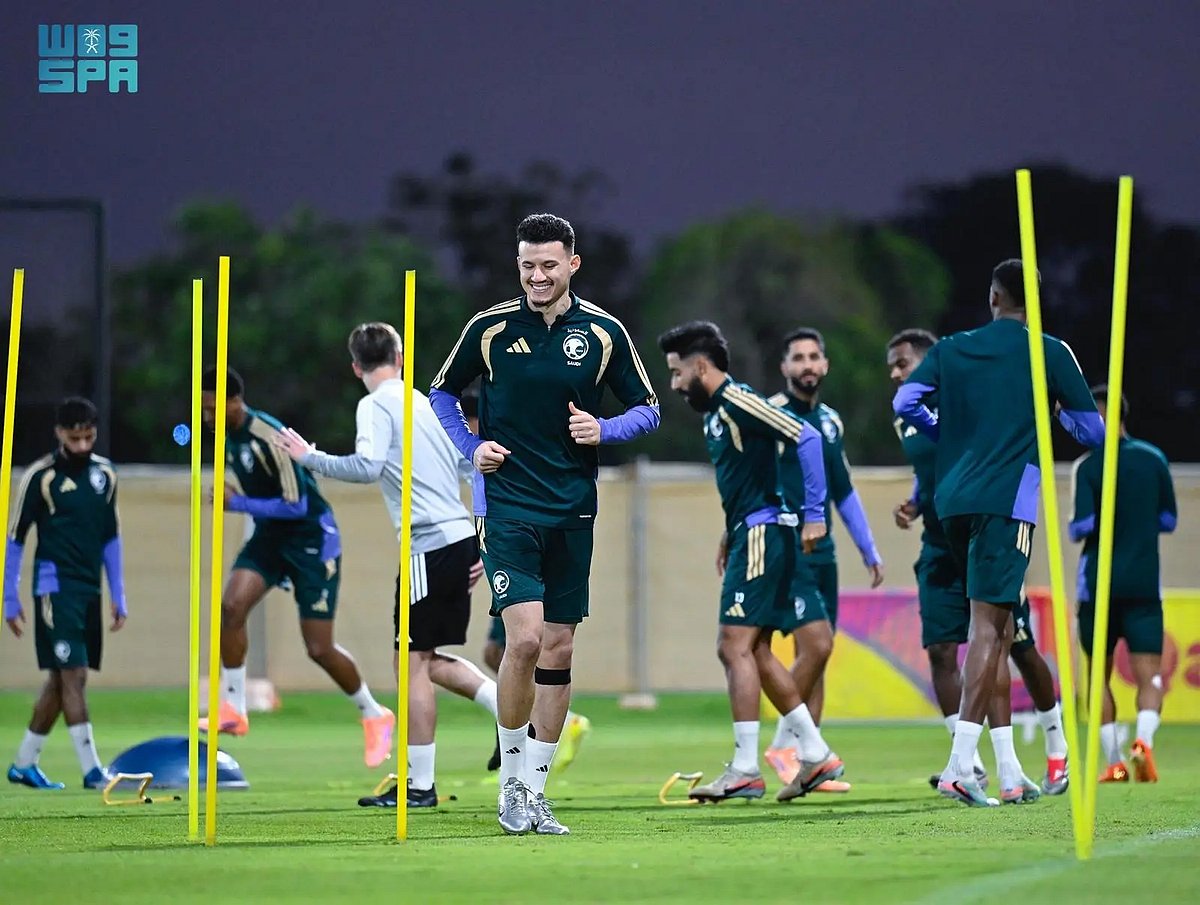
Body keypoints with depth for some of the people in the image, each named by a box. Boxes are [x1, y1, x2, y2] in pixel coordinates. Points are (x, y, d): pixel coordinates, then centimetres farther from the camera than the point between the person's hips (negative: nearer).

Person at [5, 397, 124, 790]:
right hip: (56, 585, -6)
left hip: (90, 589, 6)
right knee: (74, 674, -12)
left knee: (60, 679, 11)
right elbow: (15, 537, -3)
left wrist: (118, 597, 14)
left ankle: (23, 765, 21)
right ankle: (92, 770, -13)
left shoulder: (104, 473, 7)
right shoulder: (40, 476, -9)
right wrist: (10, 600, -4)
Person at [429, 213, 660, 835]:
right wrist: (473, 446, -2)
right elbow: (442, 393, 14)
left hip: (572, 511, 3)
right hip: (507, 504, -3)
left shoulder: (604, 333, 3)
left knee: (558, 649, 5)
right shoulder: (489, 329, 0)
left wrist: (604, 430, -8)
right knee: (525, 637, -17)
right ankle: (511, 778, -1)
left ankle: (535, 789, 15)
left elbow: (647, 409, 11)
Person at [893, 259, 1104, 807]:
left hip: (955, 501, 5)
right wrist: (1057, 410, 28)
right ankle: (960, 765, -23)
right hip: (1007, 503, -5)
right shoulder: (1051, 354, 3)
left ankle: (1009, 775, 20)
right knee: (988, 624, -10)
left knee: (995, 626, 19)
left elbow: (905, 403, 3)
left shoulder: (952, 350, 12)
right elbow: (1093, 432, 5)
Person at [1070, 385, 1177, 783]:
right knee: (1150, 674, -2)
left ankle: (1114, 762, 5)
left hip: (1098, 585, -2)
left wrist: (1074, 530, 7)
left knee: (1099, 675, 12)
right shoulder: (1154, 459, 4)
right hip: (1145, 583, 2)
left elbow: (1083, 526, -15)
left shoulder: (1087, 466, -7)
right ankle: (1144, 739, -29)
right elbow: (1169, 521, 10)